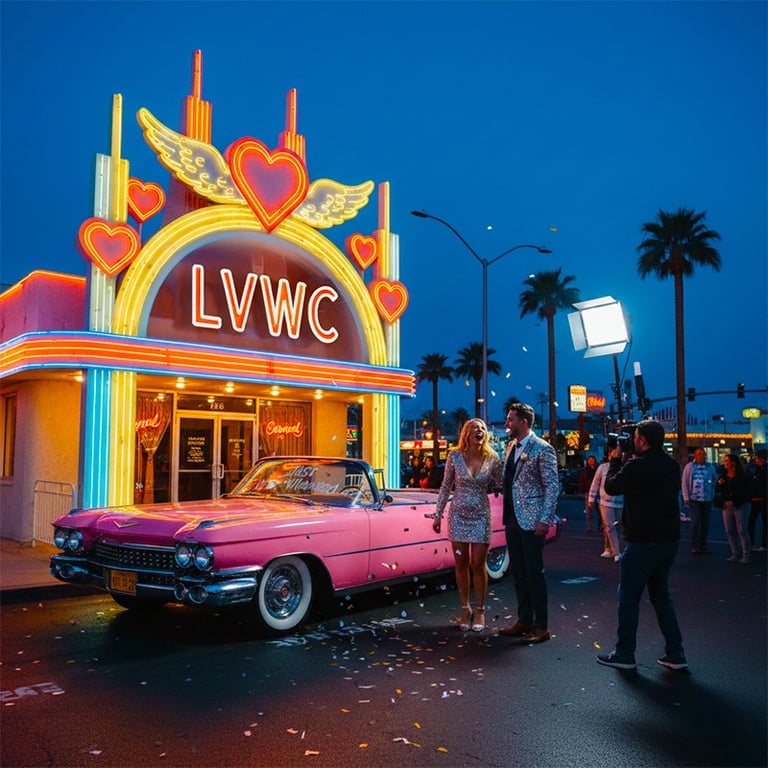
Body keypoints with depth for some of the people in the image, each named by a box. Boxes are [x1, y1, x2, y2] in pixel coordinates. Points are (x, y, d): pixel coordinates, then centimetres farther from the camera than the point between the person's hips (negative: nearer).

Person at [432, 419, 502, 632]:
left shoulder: (492, 459, -3)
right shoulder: (455, 456, -4)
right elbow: (446, 487, 2)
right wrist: (438, 514, 2)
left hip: (481, 516, 0)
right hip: (458, 515, 0)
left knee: (478, 566, 2)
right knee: (461, 565, 7)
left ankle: (479, 610, 19)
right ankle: (465, 609, 23)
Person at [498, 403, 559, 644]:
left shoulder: (542, 449, -10)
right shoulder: (511, 447, 13)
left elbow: (552, 486, -13)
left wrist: (544, 520, -18)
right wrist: (506, 515, 11)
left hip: (531, 520, -7)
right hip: (512, 518, 8)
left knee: (534, 572, -1)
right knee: (518, 572, 13)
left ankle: (541, 627, 10)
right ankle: (524, 620, 25)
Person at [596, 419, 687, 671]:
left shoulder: (636, 466, -19)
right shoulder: (671, 465, 5)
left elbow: (611, 486, -4)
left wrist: (615, 460, 10)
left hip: (642, 542, -8)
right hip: (669, 539, 8)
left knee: (628, 597, 5)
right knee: (661, 596, 18)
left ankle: (624, 655, 13)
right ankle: (675, 655, 19)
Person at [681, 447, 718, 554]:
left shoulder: (710, 467, 8)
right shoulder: (689, 467, 0)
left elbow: (715, 480, 21)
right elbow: (684, 483, 0)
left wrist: (712, 493, 13)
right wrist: (686, 498, -5)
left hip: (707, 500, 3)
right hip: (694, 500, -3)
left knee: (705, 524, 7)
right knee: (695, 523, -8)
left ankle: (703, 545, 18)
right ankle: (694, 546, 0)